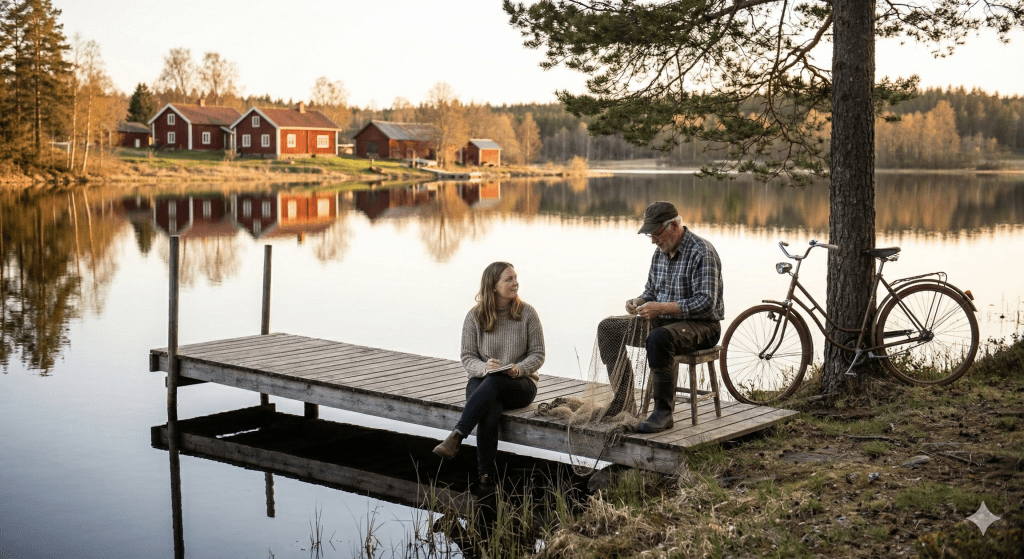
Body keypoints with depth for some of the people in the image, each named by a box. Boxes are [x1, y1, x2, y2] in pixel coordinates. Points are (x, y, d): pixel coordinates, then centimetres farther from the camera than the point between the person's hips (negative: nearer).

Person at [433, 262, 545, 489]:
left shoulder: (527, 313, 1)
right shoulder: (475, 316, 1)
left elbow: (537, 354, 1)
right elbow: (467, 357, 1)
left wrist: (519, 369, -20)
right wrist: (484, 367, -22)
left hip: (520, 384, -1)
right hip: (482, 381, 1)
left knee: (493, 382, -37)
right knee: (491, 411, -35)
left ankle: (456, 436, -42)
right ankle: (486, 474, -28)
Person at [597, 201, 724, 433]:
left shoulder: (702, 253, -17)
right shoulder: (660, 252, 9)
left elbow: (706, 303, -24)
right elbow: (651, 291, 20)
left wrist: (661, 307, -29)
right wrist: (639, 302, -4)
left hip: (701, 326, -9)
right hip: (665, 322, 9)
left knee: (658, 338, -40)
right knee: (608, 327, -1)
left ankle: (664, 412, -27)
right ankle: (623, 402, -4)